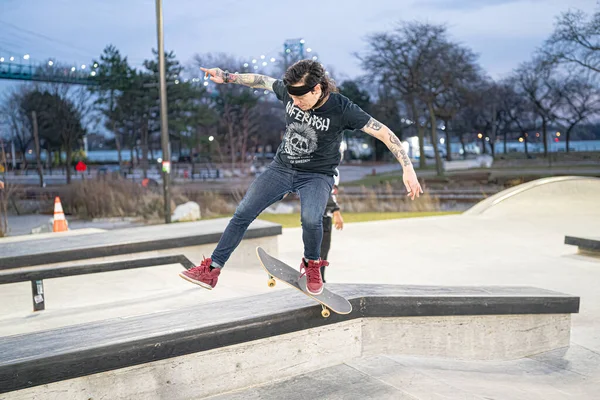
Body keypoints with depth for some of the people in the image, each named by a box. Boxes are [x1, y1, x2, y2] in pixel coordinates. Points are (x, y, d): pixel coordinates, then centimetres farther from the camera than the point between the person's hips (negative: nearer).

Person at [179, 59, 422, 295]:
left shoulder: (341, 109, -22)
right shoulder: (289, 92, -11)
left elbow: (384, 133, -22)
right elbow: (262, 81, 10)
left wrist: (408, 168, -29)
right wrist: (227, 77, 10)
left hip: (317, 175, -4)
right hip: (282, 167, 4)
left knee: (311, 219, -32)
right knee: (243, 213, -4)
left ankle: (312, 265, 1)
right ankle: (211, 270, 6)